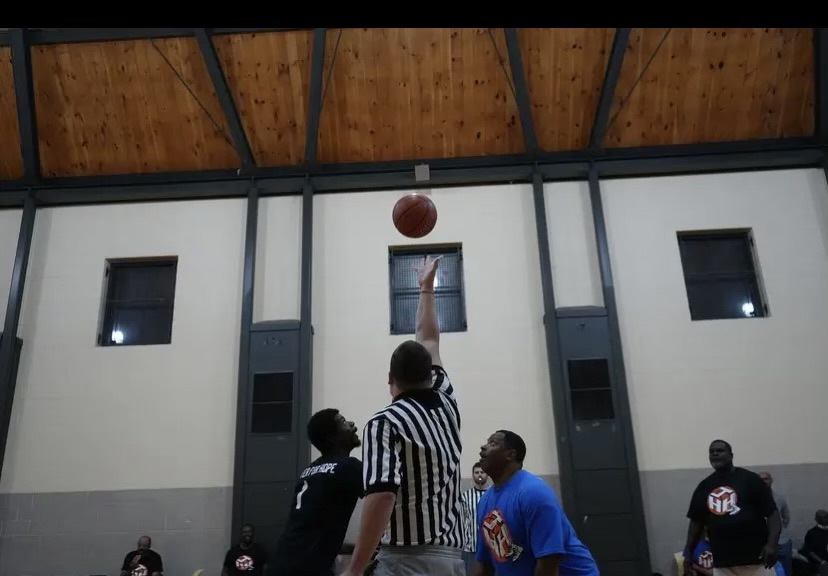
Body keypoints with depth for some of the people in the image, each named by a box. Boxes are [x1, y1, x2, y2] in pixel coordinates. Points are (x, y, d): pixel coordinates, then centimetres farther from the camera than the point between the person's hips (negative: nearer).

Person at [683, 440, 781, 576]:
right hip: (722, 563, 3)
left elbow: (772, 513, -5)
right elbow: (696, 521, 15)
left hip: (756, 558, -3)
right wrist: (688, 552, 9)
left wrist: (771, 544, -18)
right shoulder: (704, 487, 9)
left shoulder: (750, 479, -1)